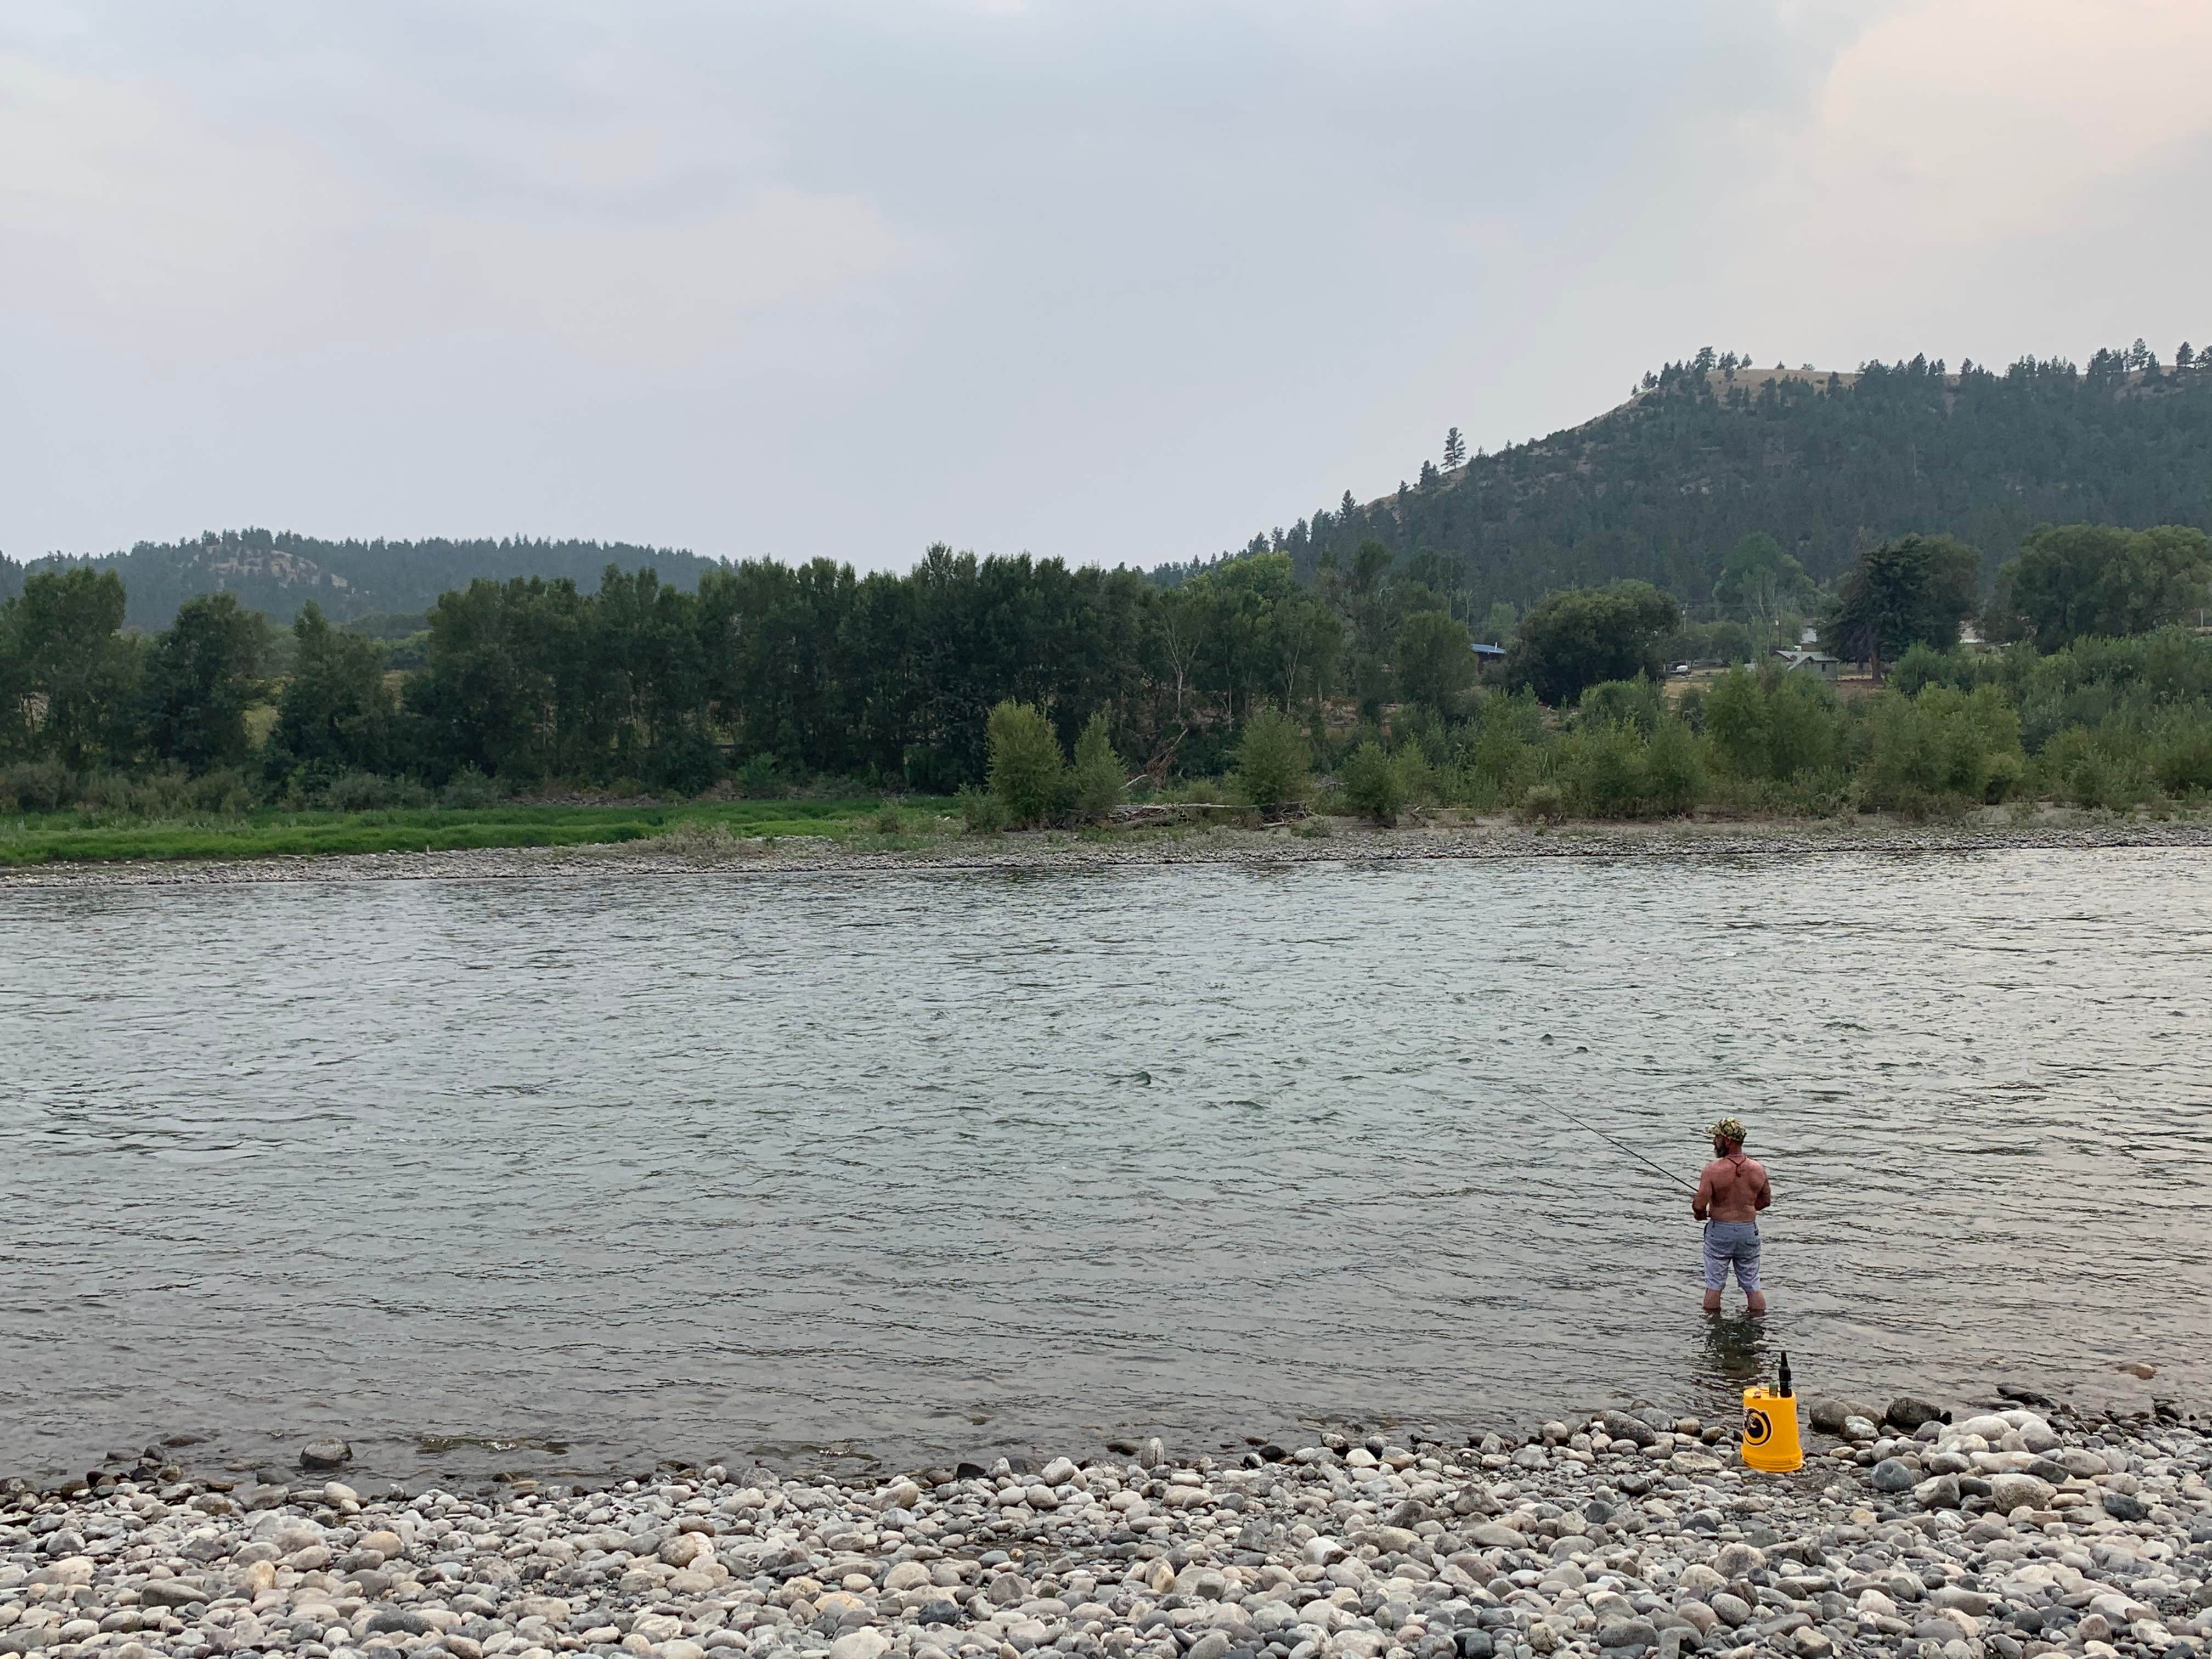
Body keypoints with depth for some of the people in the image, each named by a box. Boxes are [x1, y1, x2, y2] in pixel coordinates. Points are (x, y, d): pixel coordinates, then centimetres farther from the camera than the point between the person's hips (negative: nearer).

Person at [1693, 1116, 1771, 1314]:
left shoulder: (1713, 1170, -18)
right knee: (1752, 1285, 15)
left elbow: (1699, 1205, -21)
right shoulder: (1758, 1169, -5)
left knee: (1714, 1285, 10)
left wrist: (1700, 1214, 2)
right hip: (1749, 1231, 3)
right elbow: (1766, 1201, 9)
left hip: (1719, 1231, -3)